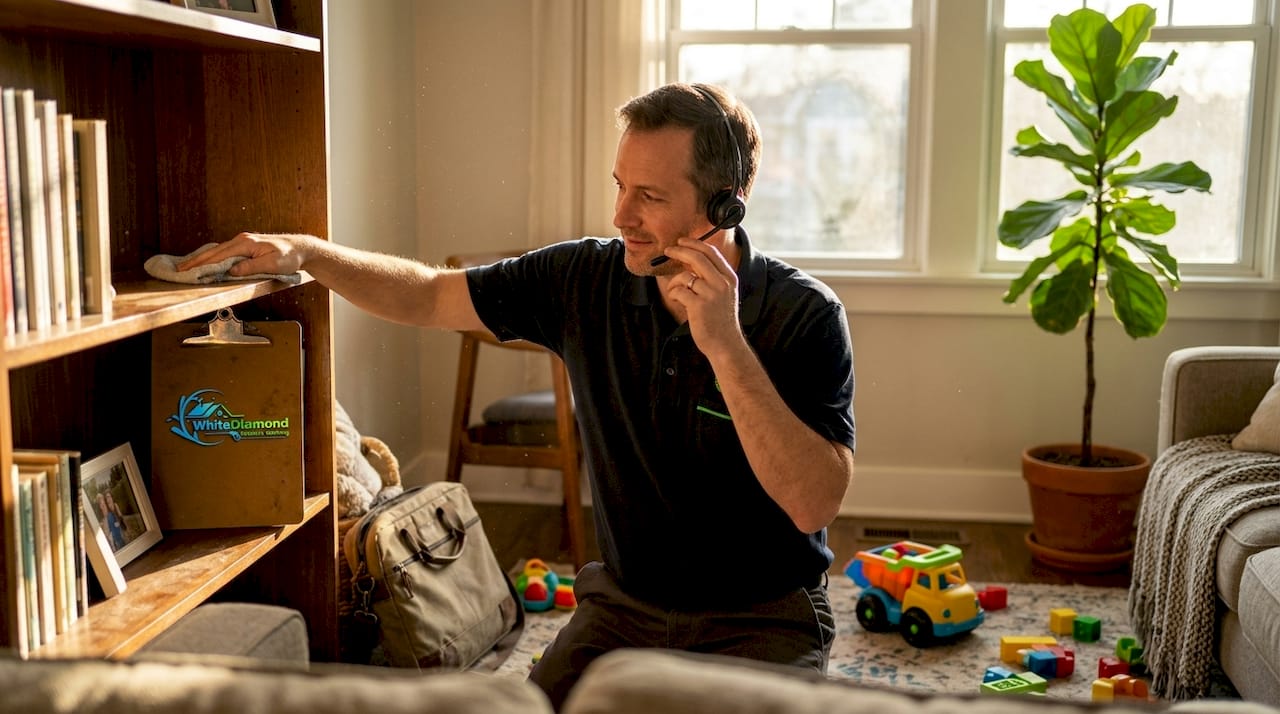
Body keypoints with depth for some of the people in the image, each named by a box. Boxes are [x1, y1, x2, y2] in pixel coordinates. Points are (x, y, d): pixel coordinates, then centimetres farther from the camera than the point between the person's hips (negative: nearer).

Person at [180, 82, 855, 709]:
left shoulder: (804, 314, -16)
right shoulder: (589, 278, -5)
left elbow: (815, 505, -25)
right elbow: (427, 297, 6)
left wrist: (726, 346, -32)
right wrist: (304, 251, -8)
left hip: (763, 620, -3)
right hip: (622, 603, 3)